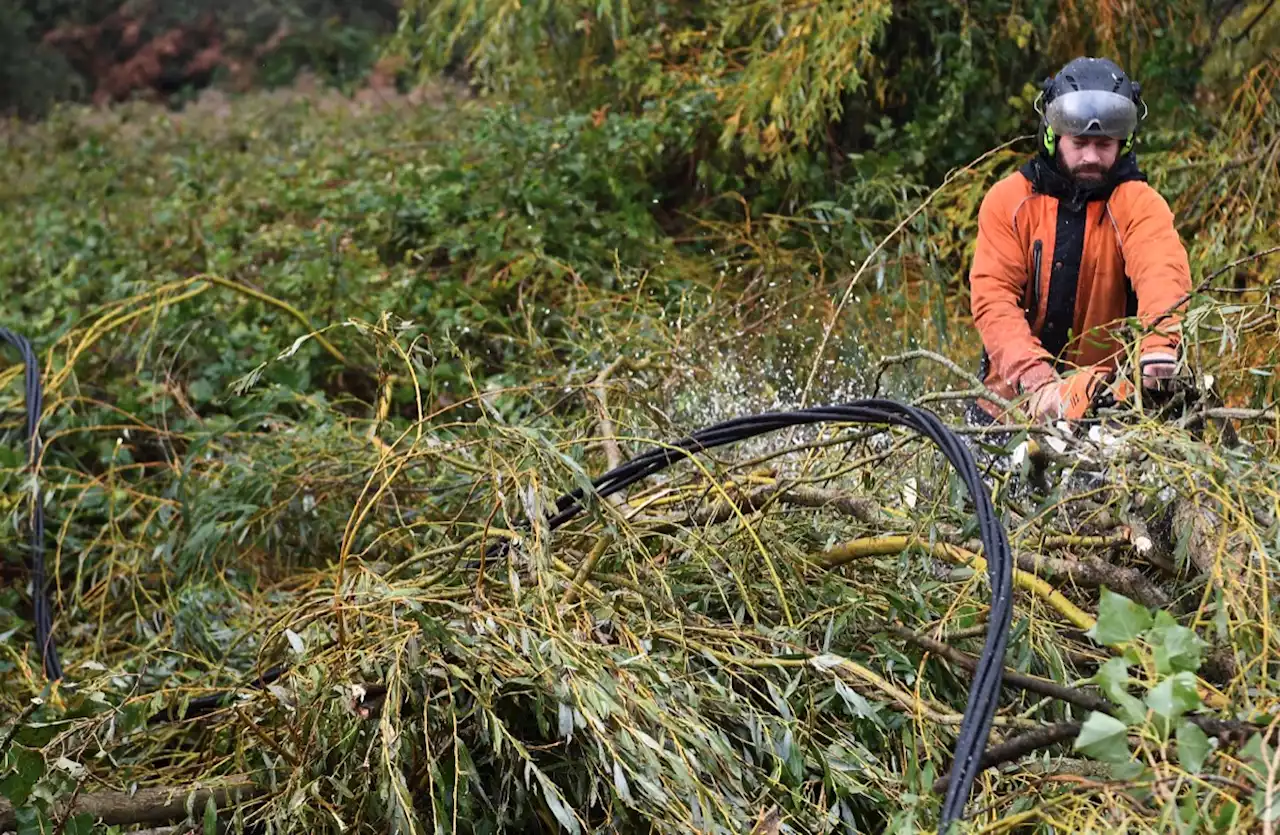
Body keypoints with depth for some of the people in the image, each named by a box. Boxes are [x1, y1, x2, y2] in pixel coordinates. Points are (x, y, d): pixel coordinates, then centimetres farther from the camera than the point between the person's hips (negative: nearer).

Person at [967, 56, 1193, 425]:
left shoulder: (1138, 204, -5)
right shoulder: (1007, 201, -1)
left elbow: (1161, 267, -26)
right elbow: (993, 299, -12)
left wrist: (1159, 338, -48)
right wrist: (1034, 380, -28)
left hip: (1106, 402, -1)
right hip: (1014, 398, 1)